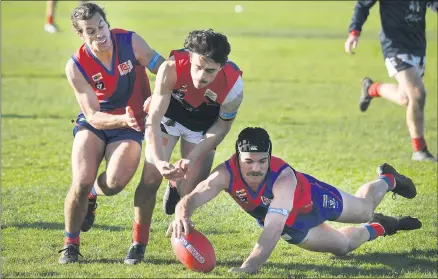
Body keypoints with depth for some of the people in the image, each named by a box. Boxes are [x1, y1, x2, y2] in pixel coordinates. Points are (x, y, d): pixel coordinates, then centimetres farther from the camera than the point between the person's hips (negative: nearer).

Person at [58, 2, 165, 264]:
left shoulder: (131, 42, -17)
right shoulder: (76, 67, -18)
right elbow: (93, 116, -19)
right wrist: (122, 119, -38)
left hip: (130, 127, 0)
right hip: (94, 124, 0)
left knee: (114, 183, -24)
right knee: (82, 181, -21)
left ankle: (91, 195, 16)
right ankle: (71, 244, 3)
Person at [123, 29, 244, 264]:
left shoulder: (233, 86, -36)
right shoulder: (171, 68, -40)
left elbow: (223, 126, -17)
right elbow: (154, 120, -36)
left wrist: (193, 158, -25)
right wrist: (159, 161, -49)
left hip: (203, 127, 1)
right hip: (168, 115, -1)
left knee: (192, 191, -3)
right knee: (150, 179, -10)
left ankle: (176, 185, 36)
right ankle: (138, 244, 7)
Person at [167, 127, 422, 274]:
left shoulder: (283, 178, -49)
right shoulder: (226, 174, -40)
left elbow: (273, 230, -58)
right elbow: (193, 198, -51)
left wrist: (249, 267, -71)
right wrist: (183, 215, -76)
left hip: (312, 199, -2)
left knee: (365, 208, 28)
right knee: (343, 245, 22)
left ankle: (387, 180, 63)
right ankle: (379, 228, 54)